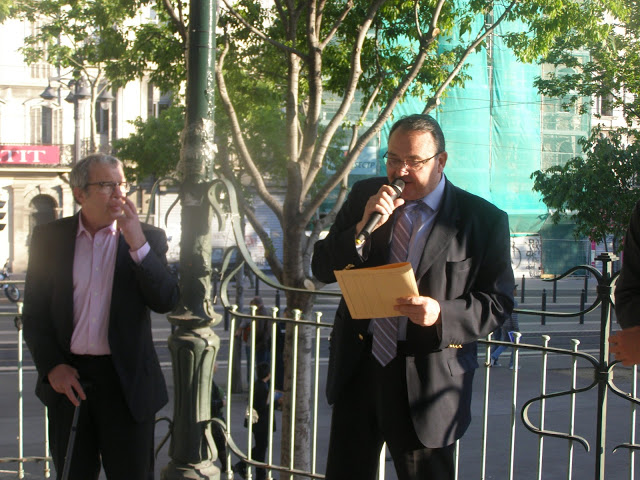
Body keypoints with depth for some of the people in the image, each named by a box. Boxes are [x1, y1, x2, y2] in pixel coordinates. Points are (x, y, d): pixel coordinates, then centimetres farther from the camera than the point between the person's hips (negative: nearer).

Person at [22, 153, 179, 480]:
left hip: (126, 381, -1)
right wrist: (51, 366, -5)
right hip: (67, 379, 1)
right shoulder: (49, 238, 3)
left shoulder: (148, 239, 0)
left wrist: (138, 245, -19)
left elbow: (167, 302, -11)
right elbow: (34, 313, 6)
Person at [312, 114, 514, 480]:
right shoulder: (364, 196, 4)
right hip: (358, 366, 4)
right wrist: (362, 228, -16)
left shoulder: (483, 220, -6)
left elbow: (498, 303, -5)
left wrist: (442, 314, -23)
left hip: (427, 378, -3)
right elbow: (323, 269, 1)